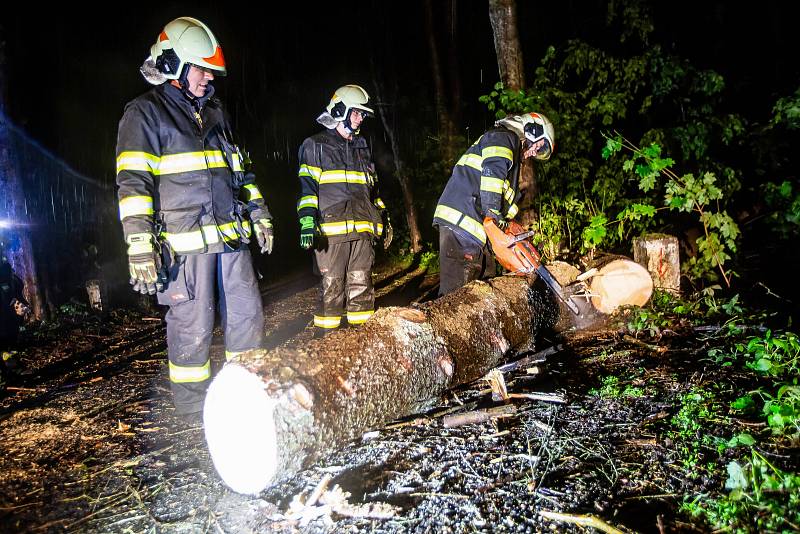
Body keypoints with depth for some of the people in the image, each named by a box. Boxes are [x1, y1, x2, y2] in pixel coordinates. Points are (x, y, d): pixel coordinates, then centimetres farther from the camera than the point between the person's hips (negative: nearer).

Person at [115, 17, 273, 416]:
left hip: (232, 236, 7)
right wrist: (140, 248, -19)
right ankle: (193, 405, 16)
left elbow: (238, 170, 25)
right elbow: (133, 184, -11)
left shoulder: (214, 113, 19)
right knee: (192, 326, 0)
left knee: (247, 312, 10)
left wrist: (260, 216, 21)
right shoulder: (145, 113, -3)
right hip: (185, 243, -7)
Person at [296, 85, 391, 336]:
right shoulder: (316, 145, 4)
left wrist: (384, 219, 23)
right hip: (331, 229, -5)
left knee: (362, 285, 7)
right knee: (332, 287, -5)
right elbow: (307, 185, -5)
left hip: (362, 229, 6)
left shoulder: (362, 148, 23)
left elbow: (372, 187, 28)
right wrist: (307, 221, -17)